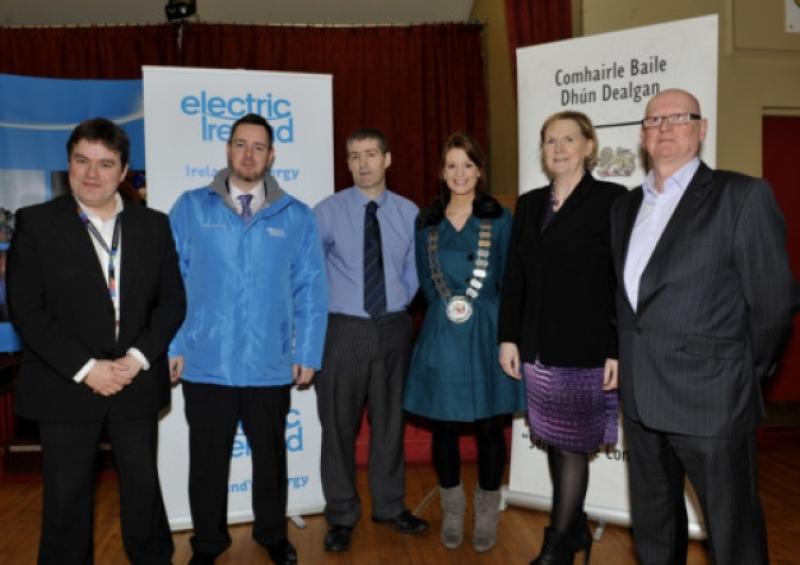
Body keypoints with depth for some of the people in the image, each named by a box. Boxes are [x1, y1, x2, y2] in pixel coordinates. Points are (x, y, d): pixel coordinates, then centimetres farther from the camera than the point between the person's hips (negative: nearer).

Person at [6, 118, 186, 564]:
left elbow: (172, 299, 3)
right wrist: (85, 368, -15)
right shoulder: (36, 223, -3)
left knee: (144, 486, 14)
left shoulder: (154, 225, 5)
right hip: (66, 387, -2)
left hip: (137, 384, 2)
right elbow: (26, 309, -9)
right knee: (67, 497, 11)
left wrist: (139, 357, -10)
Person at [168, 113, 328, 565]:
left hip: (271, 365, 1)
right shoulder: (191, 208, 0)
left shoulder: (298, 216, 1)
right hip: (205, 363, 0)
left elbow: (311, 291, 1)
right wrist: (171, 345, -3)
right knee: (208, 459, 14)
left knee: (271, 456, 17)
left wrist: (308, 353, -2)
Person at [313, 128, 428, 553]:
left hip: (394, 329, 3)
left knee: (390, 422, 14)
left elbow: (413, 270, 11)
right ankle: (341, 516, 23)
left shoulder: (409, 213, 3)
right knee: (339, 425, 6)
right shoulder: (327, 212, -5)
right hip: (344, 329, -2)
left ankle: (389, 506, 32)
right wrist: (323, 311, 1)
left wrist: (400, 304, 3)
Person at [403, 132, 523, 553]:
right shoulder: (426, 221, 8)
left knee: (489, 426, 5)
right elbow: (424, 279, 13)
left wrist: (475, 308, -5)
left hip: (486, 332, -2)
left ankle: (487, 515, 24)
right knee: (443, 426, 7)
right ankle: (452, 513, 26)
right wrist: (447, 307, 3)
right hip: (441, 335, 2)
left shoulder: (499, 218, 1)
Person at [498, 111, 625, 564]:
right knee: (554, 441, 13)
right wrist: (509, 338, 6)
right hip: (538, 348, 5)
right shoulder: (530, 204, 11)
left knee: (573, 444, 2)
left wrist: (619, 351, -13)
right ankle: (575, 529, 31)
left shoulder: (611, 199, -4)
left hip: (586, 348, -5)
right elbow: (515, 277, 11)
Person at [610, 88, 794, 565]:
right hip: (640, 400, 6)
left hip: (711, 399, -5)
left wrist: (742, 377, 0)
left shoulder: (743, 195, -8)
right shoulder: (626, 206, 12)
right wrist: (630, 361, 8)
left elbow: (773, 303, -8)